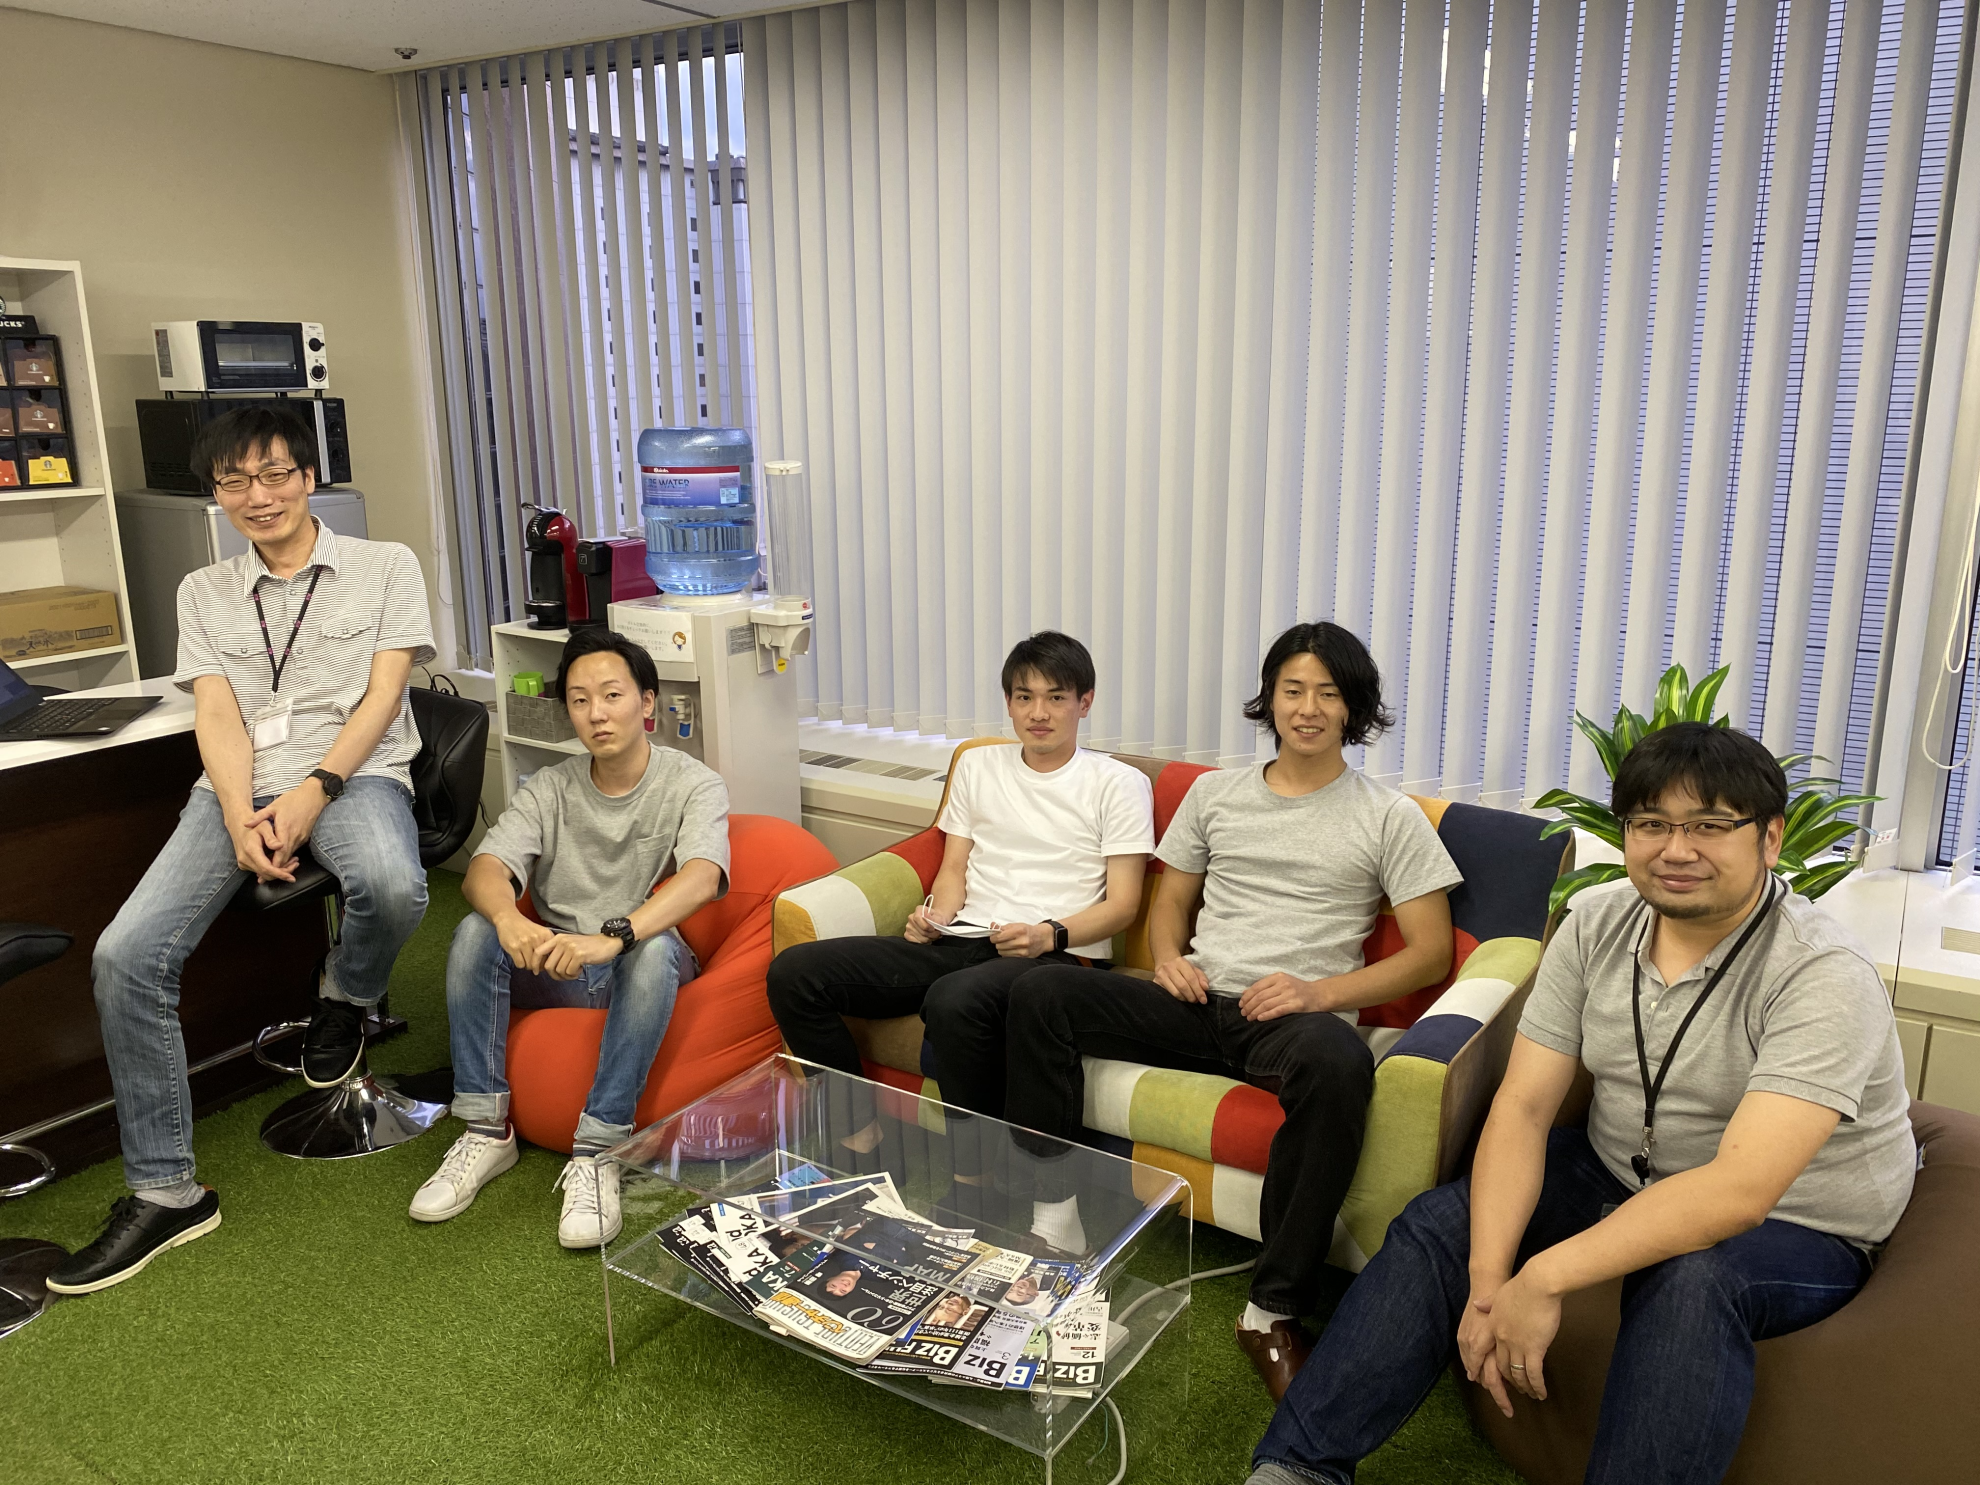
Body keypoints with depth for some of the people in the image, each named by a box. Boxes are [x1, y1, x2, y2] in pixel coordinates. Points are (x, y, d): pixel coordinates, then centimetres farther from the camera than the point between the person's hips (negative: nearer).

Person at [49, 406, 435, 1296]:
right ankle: (165, 1192, -5)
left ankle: (344, 997, 1)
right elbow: (216, 713, 6)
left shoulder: (385, 568, 8)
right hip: (238, 786, 4)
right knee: (125, 955, -18)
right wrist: (243, 817, -13)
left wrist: (311, 795, -15)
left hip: (355, 773, -3)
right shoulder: (204, 593, 19)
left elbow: (382, 696, -1)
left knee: (391, 888, -39)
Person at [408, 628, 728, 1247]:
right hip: (554, 964, 4)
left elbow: (701, 877, -28)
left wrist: (613, 937, -45)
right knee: (475, 933, -23)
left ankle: (597, 1151, -32)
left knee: (655, 949, -36)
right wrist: (510, 921, -37)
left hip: (641, 969, -3)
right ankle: (486, 1130, -17)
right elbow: (483, 871, -12)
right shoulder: (551, 788, 4)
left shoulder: (694, 785, -7)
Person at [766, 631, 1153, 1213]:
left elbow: (1122, 904, 1)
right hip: (961, 943, 5)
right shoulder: (977, 766, 21)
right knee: (794, 972, -14)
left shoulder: (1119, 783, 7)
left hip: (1059, 955, -5)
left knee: (954, 1001, -40)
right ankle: (861, 1140, -5)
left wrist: (1049, 934, -17)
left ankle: (974, 1183, -21)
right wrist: (935, 915, -3)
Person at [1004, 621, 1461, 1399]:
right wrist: (1168, 957, -1)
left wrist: (1320, 991, -14)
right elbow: (1169, 901, 23)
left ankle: (1274, 1312, -27)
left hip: (1291, 1016, -3)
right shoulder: (1214, 792, 17)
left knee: (1339, 1060, -40)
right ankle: (1053, 1219, -9)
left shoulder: (1390, 817, 6)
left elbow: (1432, 950, 1)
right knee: (1042, 993, -17)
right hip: (1199, 1004, 4)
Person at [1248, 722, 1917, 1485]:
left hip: (1796, 1226, -5)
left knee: (1689, 1285, -36)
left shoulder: (1825, 977, -25)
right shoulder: (1595, 923, -8)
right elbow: (1522, 1106, -11)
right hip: (1621, 1176, 5)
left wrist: (1543, 1280, -37)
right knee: (1439, 1222, -12)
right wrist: (1487, 1277, -25)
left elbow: (1741, 1189, -34)